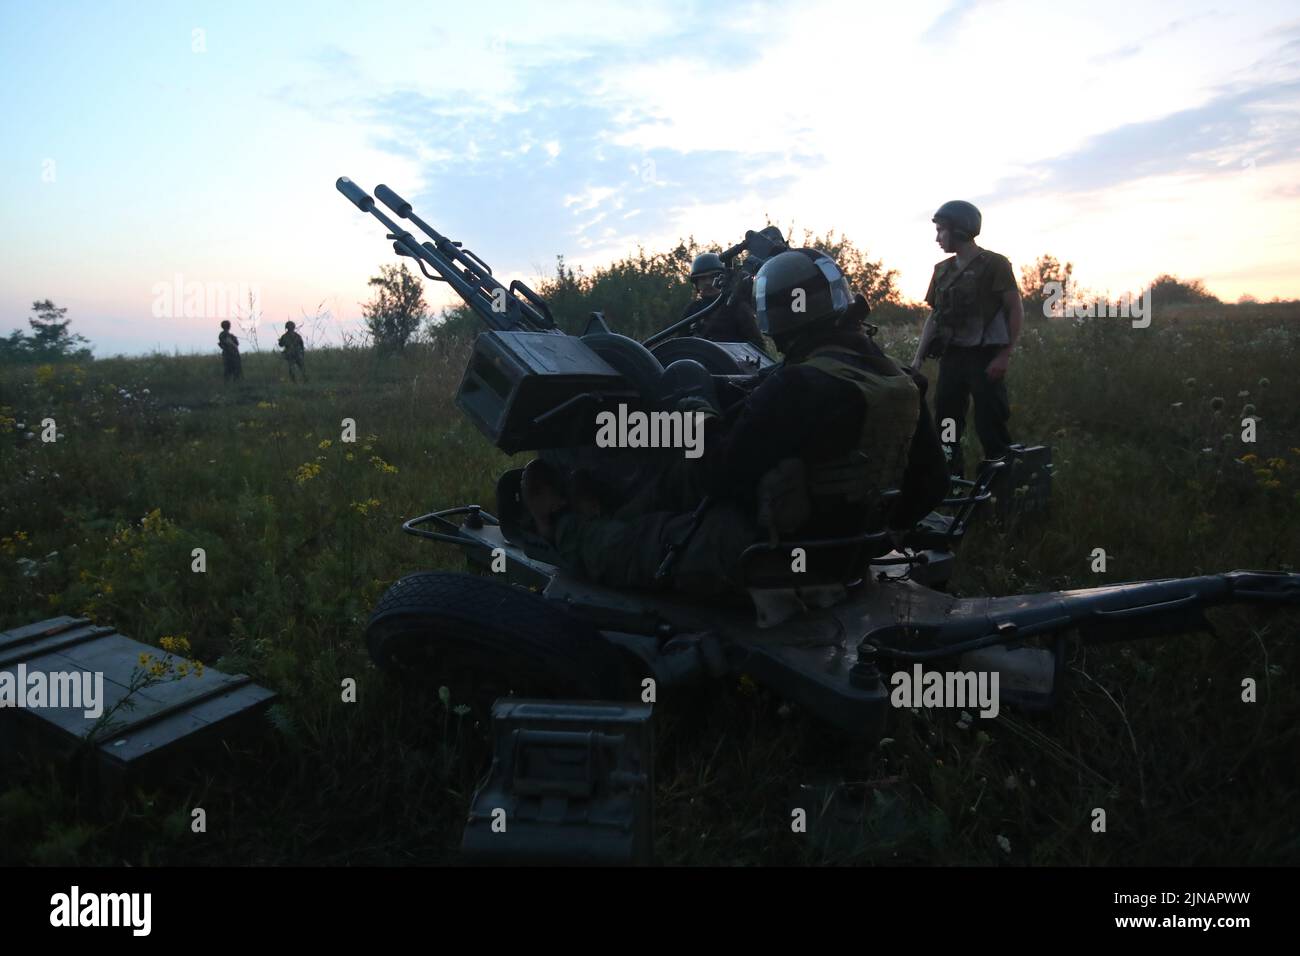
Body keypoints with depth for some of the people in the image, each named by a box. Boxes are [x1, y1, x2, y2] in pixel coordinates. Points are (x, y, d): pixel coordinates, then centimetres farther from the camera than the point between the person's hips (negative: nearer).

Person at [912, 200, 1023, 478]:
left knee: (990, 425, -7)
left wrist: (1005, 355, -13)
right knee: (946, 424, 5)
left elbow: (1016, 311, -6)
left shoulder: (994, 264, -4)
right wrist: (919, 357, 7)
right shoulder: (942, 269, 13)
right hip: (951, 357, 6)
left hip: (985, 357, -6)